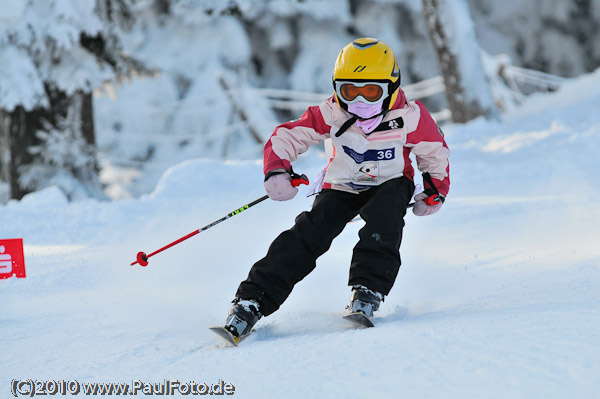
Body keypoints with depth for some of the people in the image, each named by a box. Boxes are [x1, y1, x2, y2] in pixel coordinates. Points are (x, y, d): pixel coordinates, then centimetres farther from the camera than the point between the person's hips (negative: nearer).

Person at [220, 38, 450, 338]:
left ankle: (367, 290, -35)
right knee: (309, 234, -22)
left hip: (390, 184, 0)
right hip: (341, 187, 0)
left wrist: (435, 192, -8)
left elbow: (435, 152, 0)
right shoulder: (331, 114, -19)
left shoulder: (410, 118, -20)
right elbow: (284, 138, -13)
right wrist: (276, 173, -30)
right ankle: (252, 301, -24)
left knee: (383, 216, -36)